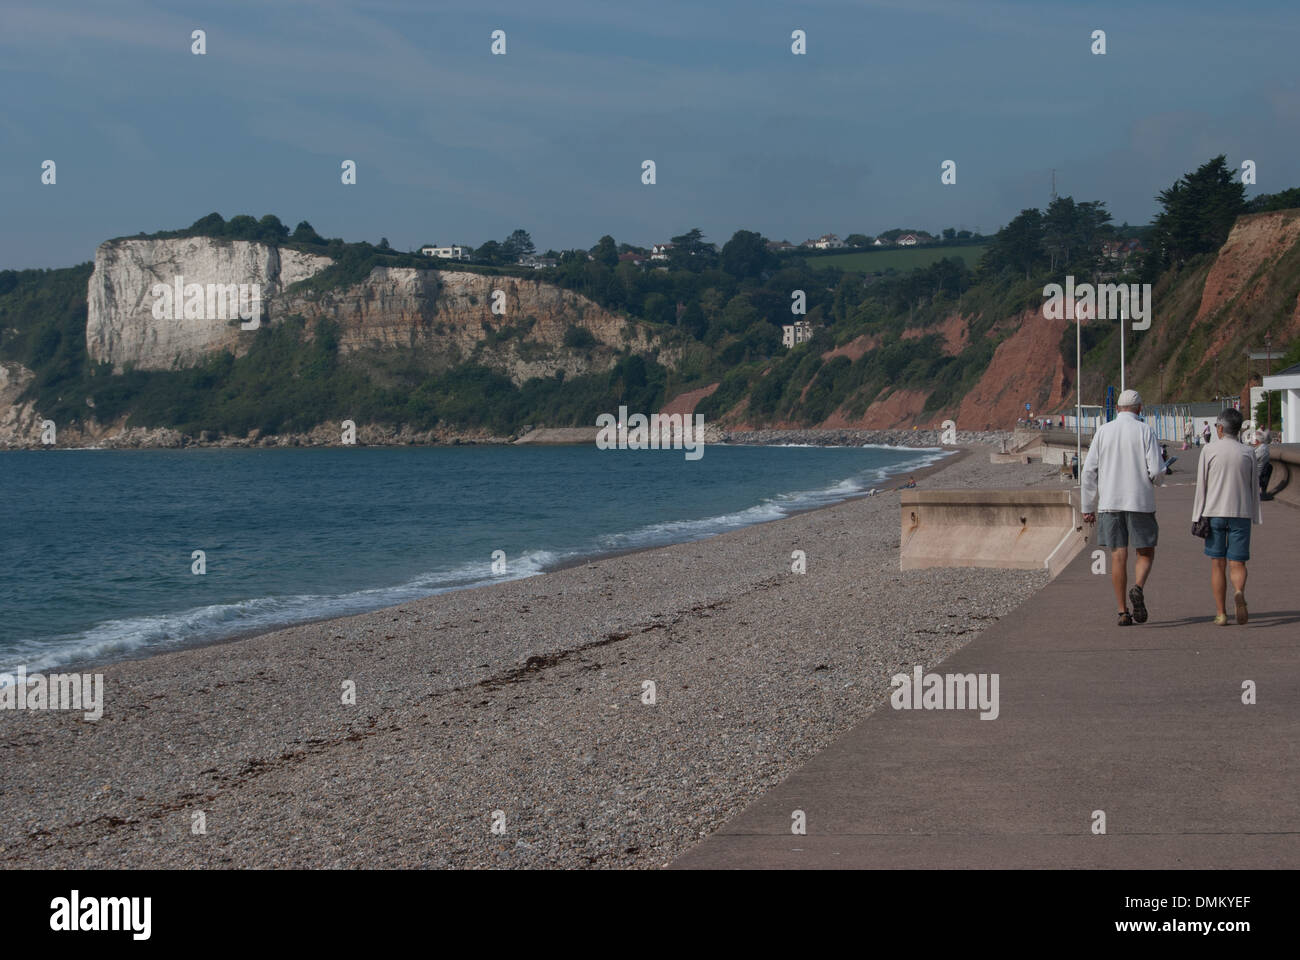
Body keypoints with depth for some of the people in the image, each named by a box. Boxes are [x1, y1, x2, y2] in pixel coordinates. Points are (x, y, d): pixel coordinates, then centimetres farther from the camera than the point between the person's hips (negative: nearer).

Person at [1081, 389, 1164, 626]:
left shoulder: (1103, 431, 3)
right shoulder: (1145, 431, -3)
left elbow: (1089, 471, 2)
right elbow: (1156, 471, -9)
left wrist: (1087, 507, 8)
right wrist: (1156, 477, 16)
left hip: (1110, 503, 2)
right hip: (1140, 502, -2)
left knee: (1118, 557, 5)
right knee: (1146, 554, 10)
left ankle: (1123, 612, 3)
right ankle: (1138, 589, -18)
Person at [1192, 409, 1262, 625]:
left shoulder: (1209, 450, -2)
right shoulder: (1248, 453, 3)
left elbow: (1201, 486, -2)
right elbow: (1254, 487, 7)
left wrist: (1197, 517, 2)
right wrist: (1254, 516, 16)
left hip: (1214, 513, -1)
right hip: (1241, 513, 1)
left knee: (1217, 564, 6)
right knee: (1237, 562, 2)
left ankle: (1221, 613, 5)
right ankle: (1239, 593, -29)